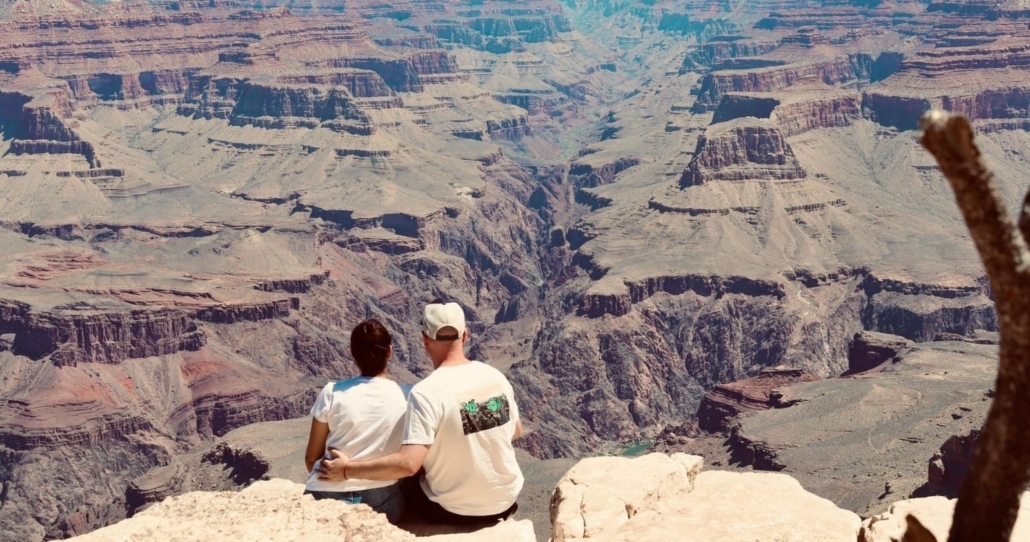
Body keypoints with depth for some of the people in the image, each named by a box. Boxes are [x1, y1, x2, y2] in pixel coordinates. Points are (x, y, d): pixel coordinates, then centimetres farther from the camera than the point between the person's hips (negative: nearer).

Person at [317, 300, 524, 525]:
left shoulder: (426, 392, -23)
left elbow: (408, 464, -29)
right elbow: (516, 431, 9)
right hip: (506, 502, 4)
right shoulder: (495, 376, -7)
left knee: (405, 481, 24)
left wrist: (347, 470, -18)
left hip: (455, 511, -4)